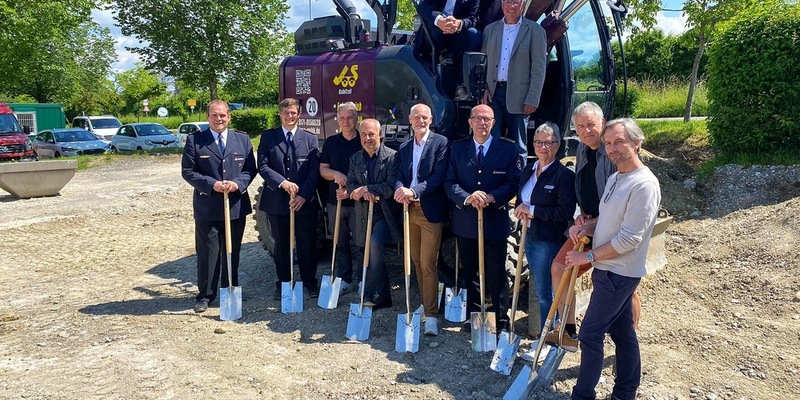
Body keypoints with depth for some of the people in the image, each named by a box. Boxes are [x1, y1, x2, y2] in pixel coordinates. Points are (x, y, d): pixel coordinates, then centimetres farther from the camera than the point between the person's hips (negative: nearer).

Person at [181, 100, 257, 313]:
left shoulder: (243, 139, 7)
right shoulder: (194, 140, 0)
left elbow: (250, 169, 5)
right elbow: (187, 171, -3)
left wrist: (238, 183, -14)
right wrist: (211, 184, -17)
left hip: (236, 206, 2)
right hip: (207, 207, -2)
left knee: (232, 253, 13)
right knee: (207, 253, 3)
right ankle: (205, 295, 15)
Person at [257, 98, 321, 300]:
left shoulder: (310, 139, 5)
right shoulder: (268, 137, 5)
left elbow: (314, 170, -1)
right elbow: (262, 166, -2)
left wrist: (304, 195, -12)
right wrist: (282, 182, -17)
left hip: (305, 202, 0)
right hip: (276, 202, 1)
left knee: (307, 244, 6)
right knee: (281, 245, 11)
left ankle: (309, 282, 20)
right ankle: (282, 283, 23)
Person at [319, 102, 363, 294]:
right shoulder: (330, 143, 11)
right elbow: (323, 169, 12)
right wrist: (335, 174, -11)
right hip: (335, 200, 4)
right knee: (340, 242, 10)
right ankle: (344, 280, 20)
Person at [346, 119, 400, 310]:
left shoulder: (392, 156, -7)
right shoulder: (355, 159, 11)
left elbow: (392, 185, -14)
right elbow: (350, 185, 5)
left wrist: (366, 189, -13)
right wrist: (364, 193, -15)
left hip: (384, 213, -6)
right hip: (363, 214, 6)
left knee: (374, 243, -28)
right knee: (367, 255, 10)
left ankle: (373, 295, -16)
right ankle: (383, 297, 26)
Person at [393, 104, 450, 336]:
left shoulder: (440, 143, -4)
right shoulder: (404, 148, 14)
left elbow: (439, 176, -14)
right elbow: (399, 176, 8)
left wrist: (414, 191, -25)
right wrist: (400, 189, -15)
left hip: (430, 212, -6)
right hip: (410, 211, 6)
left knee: (428, 264, -7)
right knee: (417, 262, 14)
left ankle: (431, 315, -2)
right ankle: (425, 304, 28)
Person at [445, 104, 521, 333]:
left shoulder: (508, 149, -1)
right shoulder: (457, 149, 5)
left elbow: (514, 182, -5)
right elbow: (450, 182, -1)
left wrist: (492, 197, -20)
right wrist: (467, 198, -19)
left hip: (495, 221, -2)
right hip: (465, 221, 2)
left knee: (497, 275, 5)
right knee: (470, 273, 15)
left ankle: (502, 322, 19)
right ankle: (473, 317, 29)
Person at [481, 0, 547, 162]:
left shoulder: (534, 30, 1)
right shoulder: (490, 29, 13)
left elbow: (539, 68, -3)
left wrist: (532, 99, -10)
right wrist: (483, 88, 0)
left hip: (518, 96, -3)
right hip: (493, 93, 3)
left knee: (518, 146, 4)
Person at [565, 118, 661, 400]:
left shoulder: (644, 184, -21)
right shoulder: (615, 178, 9)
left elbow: (628, 239, -23)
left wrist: (588, 256, -15)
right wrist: (586, 227, -2)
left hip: (618, 274, -9)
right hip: (611, 270, 9)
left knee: (590, 334, -2)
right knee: (622, 332, 17)